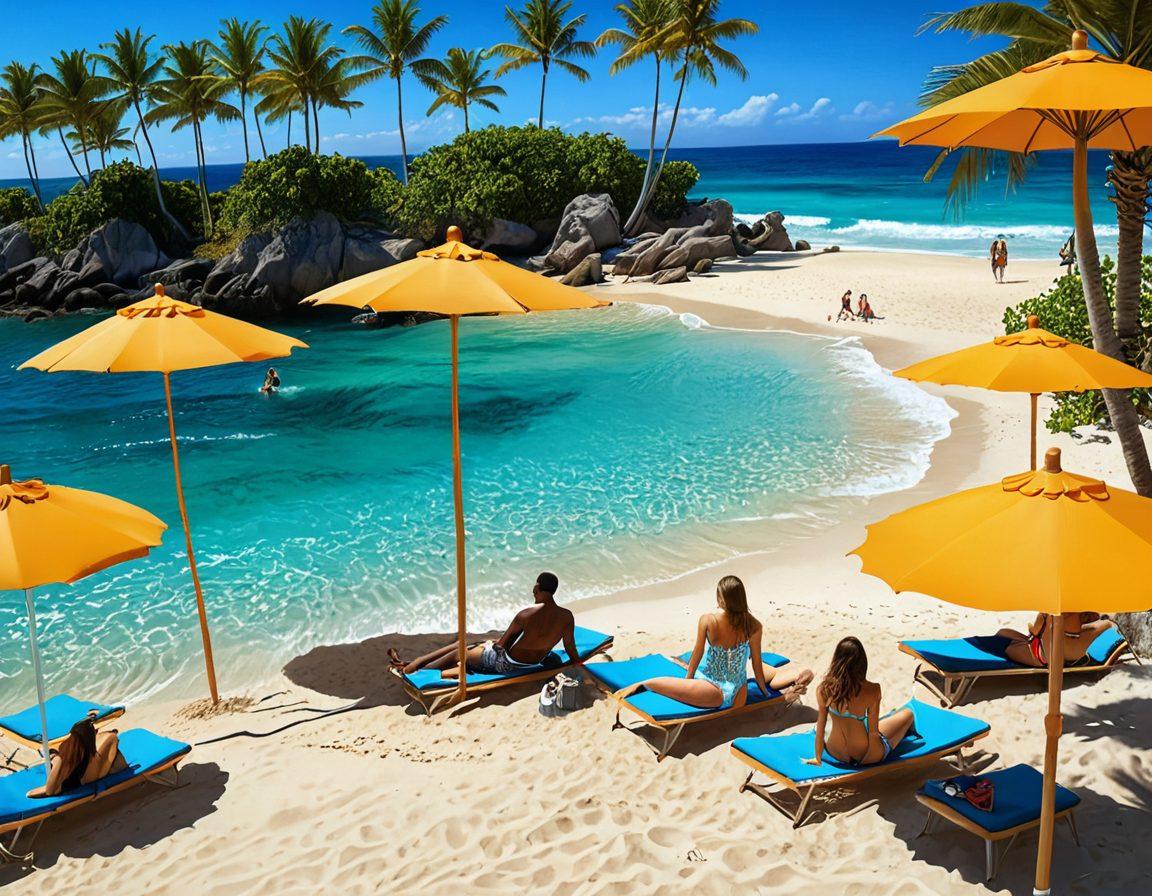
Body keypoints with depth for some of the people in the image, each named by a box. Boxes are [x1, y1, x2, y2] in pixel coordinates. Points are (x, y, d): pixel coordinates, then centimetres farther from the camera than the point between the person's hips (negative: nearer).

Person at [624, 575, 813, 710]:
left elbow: (698, 653, -3)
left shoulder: (707, 621, -14)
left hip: (714, 692, -2)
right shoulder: (754, 626, -10)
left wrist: (688, 678, 14)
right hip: (737, 693, 3)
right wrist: (765, 691, 15)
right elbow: (756, 661, 0)